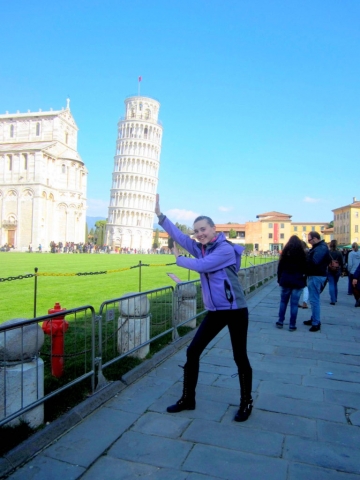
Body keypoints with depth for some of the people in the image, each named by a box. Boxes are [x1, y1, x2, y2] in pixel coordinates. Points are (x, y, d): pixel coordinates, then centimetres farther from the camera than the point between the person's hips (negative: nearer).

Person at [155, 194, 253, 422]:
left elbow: (201, 265, -24)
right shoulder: (200, 248, 6)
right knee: (192, 352, 7)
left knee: (240, 357, 7)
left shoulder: (226, 249, -16)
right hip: (214, 311, 7)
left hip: (235, 311, -7)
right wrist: (160, 214, -12)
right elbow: (178, 235, -4)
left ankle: (246, 404, 28)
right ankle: (188, 399, 24)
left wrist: (178, 259, -7)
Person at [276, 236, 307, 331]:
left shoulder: (285, 252, 2)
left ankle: (280, 322, 15)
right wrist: (304, 280, 5)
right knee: (294, 304, 1)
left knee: (283, 301, 13)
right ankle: (292, 325, 4)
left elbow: (280, 267, 4)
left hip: (286, 280, 2)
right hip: (297, 281, -2)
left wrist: (279, 279, 10)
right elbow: (305, 268, -1)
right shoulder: (302, 253, -3)